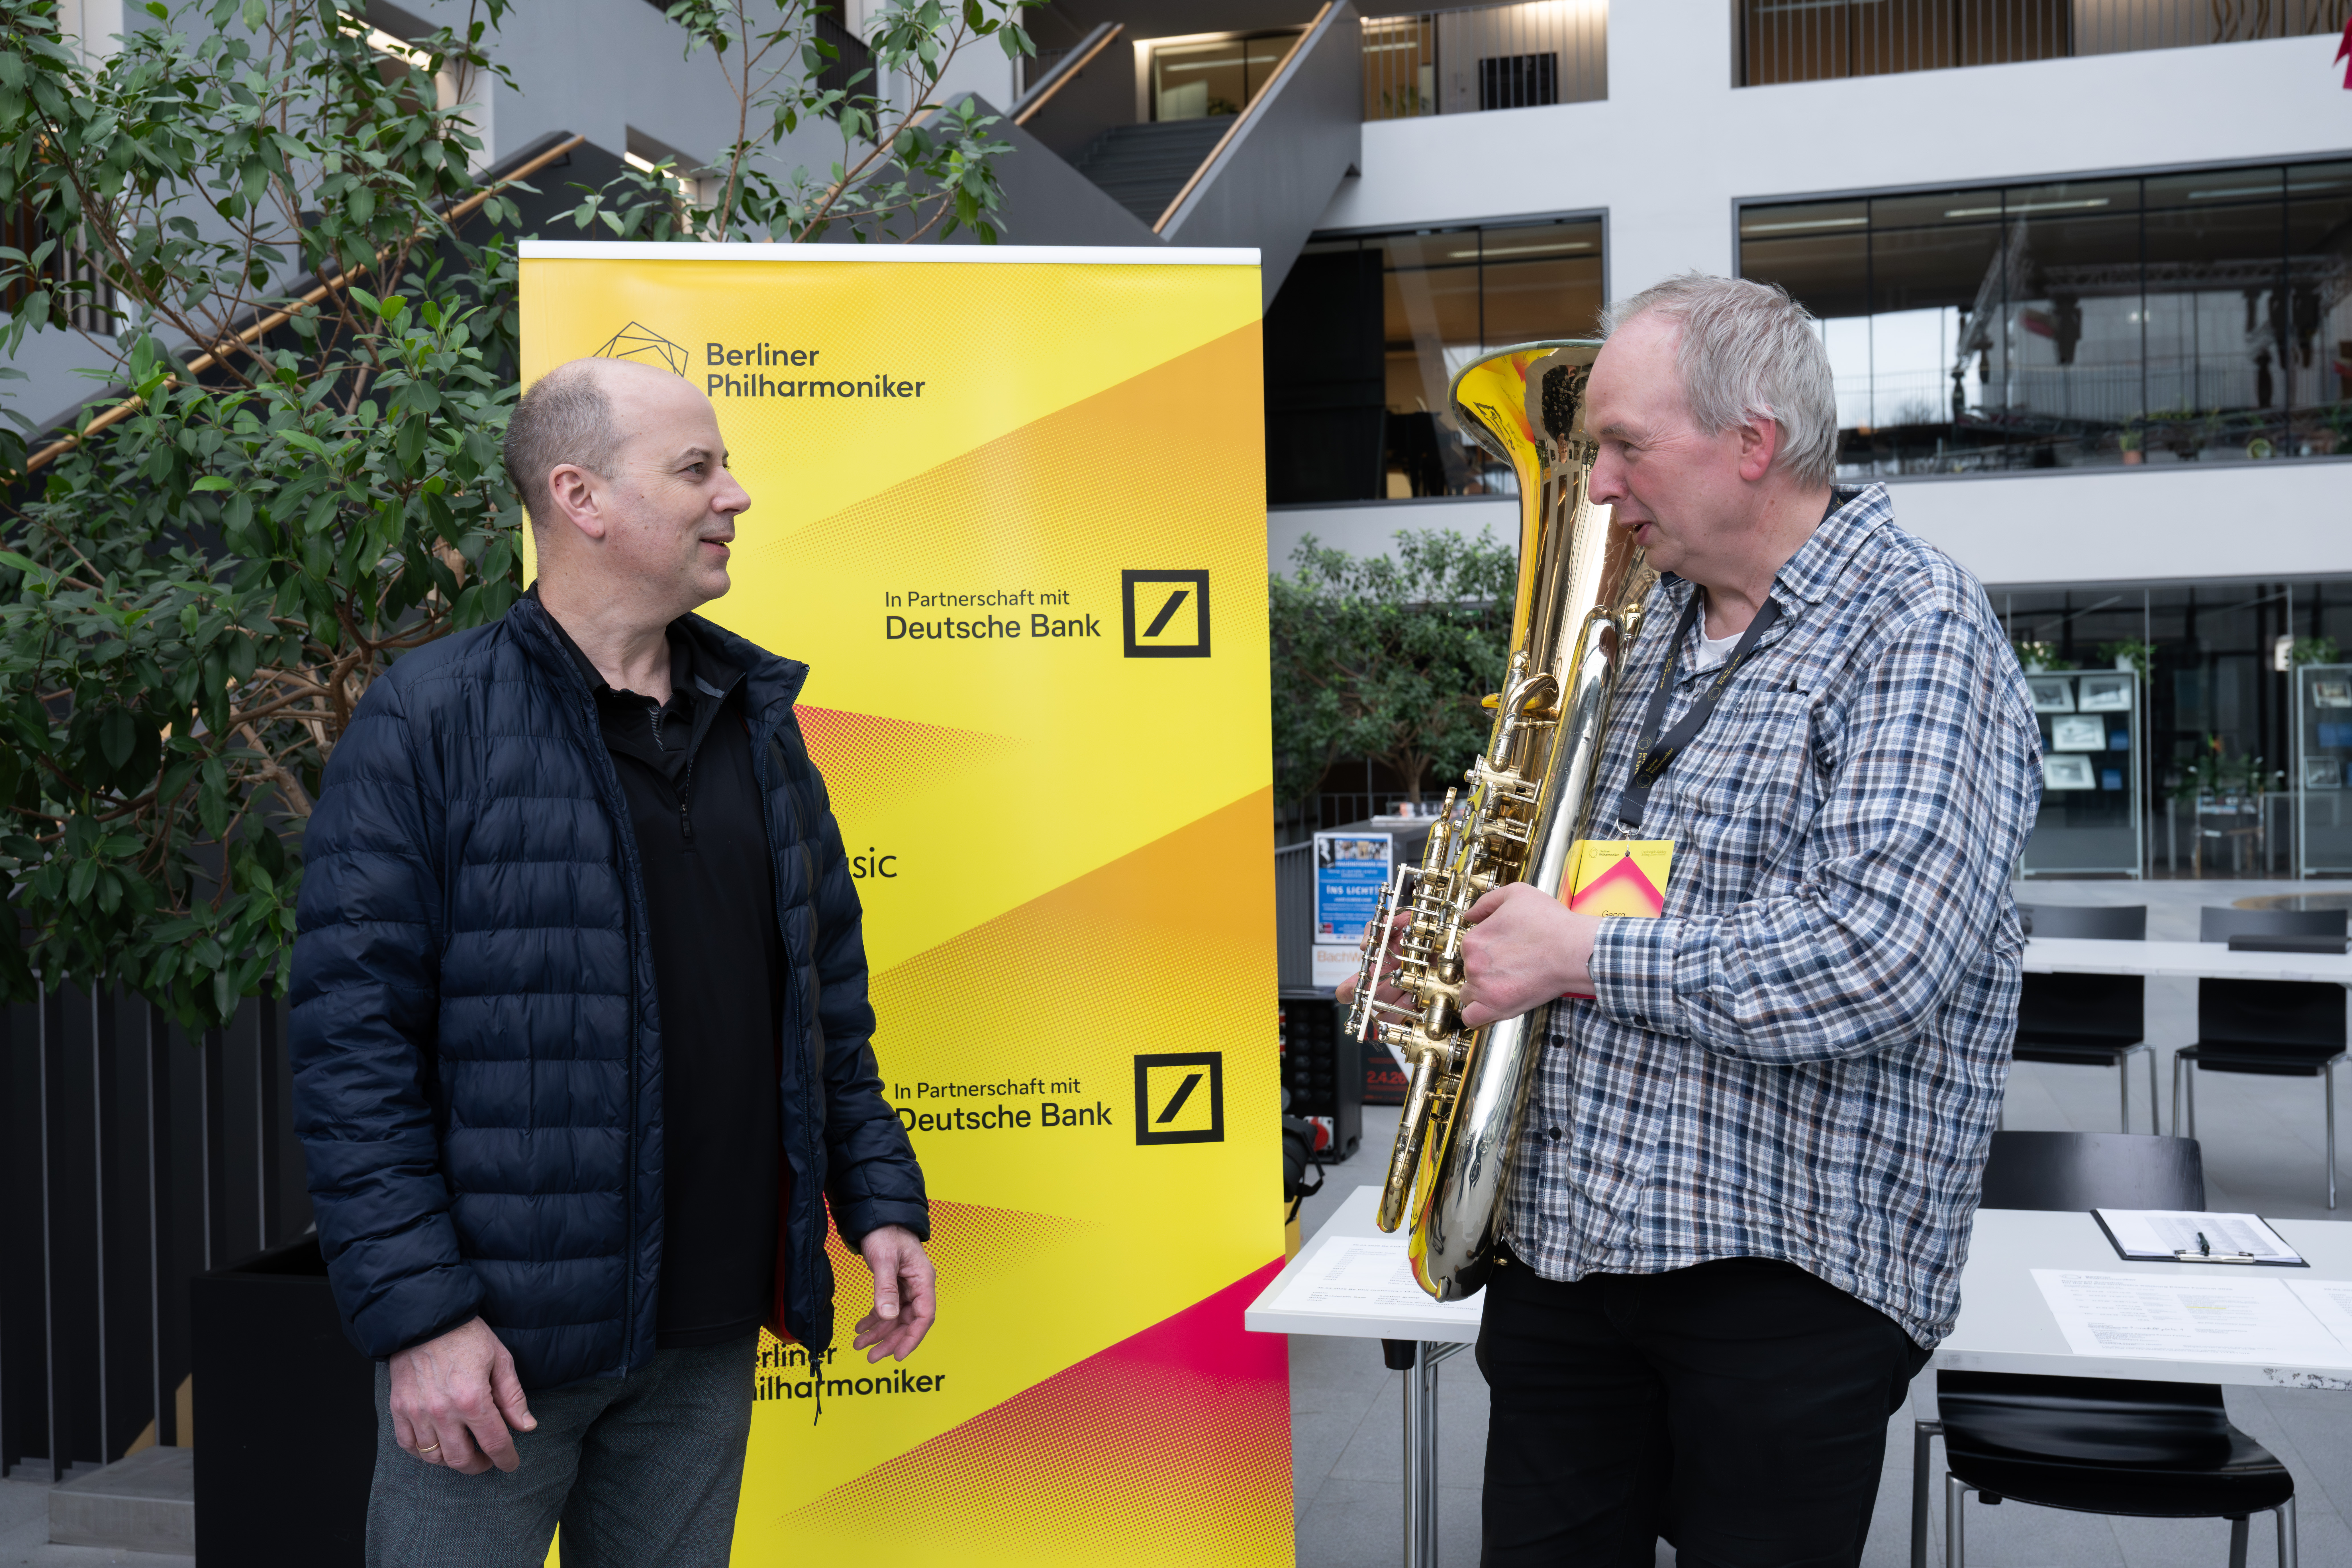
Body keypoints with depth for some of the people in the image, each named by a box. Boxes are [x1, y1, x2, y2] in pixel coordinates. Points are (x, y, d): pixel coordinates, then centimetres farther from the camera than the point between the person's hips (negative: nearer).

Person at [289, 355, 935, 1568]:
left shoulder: (757, 724, 10)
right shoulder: (428, 724, -9)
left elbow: (827, 991, 14)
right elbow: (352, 1036, -12)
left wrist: (880, 1198, 7)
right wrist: (416, 1310, -16)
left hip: (707, 1333, 5)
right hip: (495, 1334, -5)